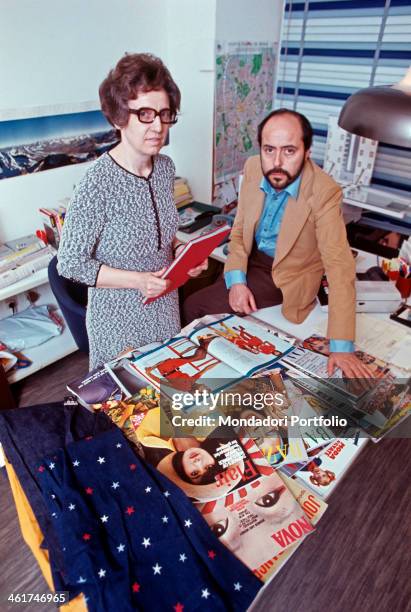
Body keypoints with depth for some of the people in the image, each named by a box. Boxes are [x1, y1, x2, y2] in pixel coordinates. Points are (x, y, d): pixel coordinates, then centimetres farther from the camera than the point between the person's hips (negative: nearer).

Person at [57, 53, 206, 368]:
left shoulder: (166, 167, -5)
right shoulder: (97, 185, -25)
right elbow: (70, 263, -19)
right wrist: (136, 280, -26)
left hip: (166, 305, 6)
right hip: (120, 315, -5)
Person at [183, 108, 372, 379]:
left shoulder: (325, 192, -26)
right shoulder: (253, 168, -10)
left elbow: (339, 266, -29)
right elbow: (239, 229, -1)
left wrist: (342, 347, -32)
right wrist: (236, 279, -16)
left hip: (286, 276, -5)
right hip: (250, 260, 6)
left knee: (194, 306, -11)